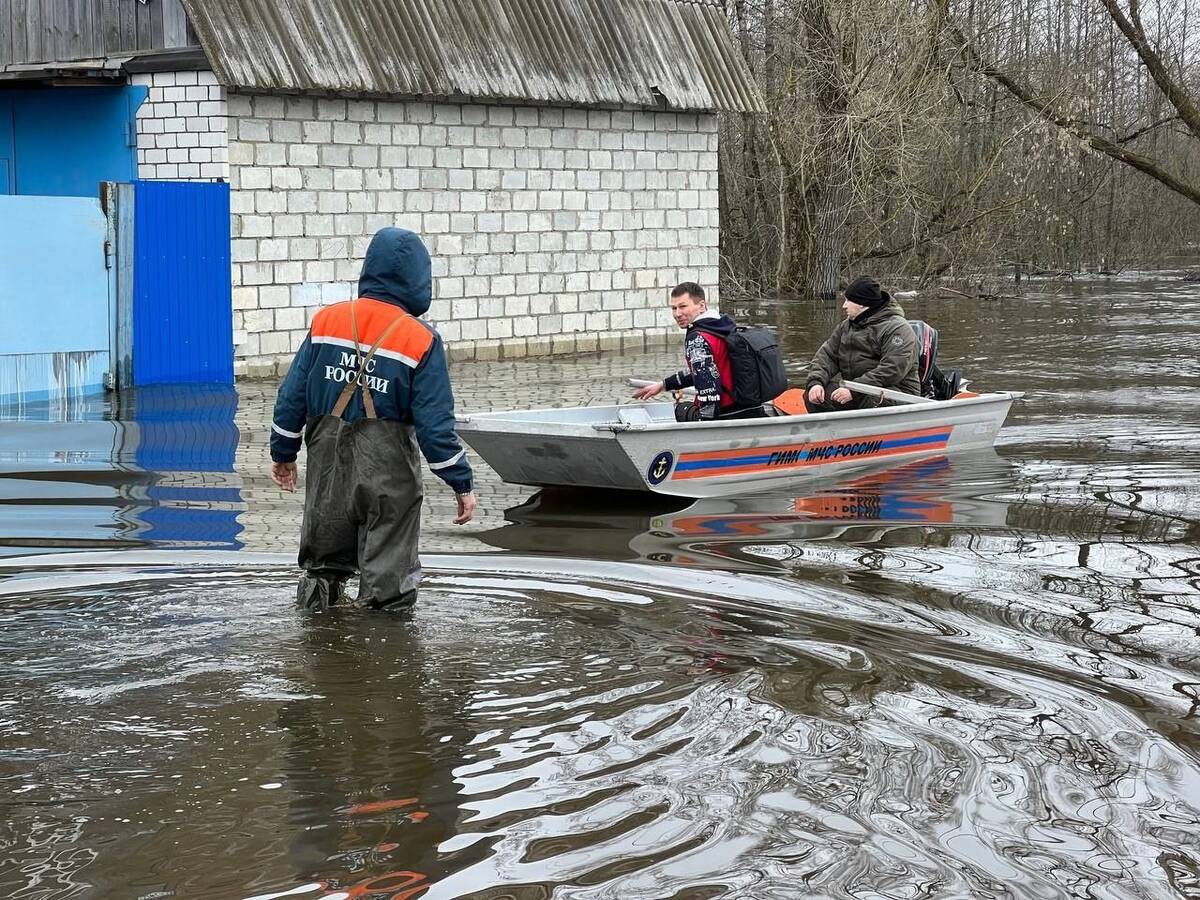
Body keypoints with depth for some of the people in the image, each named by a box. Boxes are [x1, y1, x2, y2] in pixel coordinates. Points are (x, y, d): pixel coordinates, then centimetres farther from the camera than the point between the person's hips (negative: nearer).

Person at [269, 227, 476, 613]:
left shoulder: (327, 321, 0)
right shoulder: (421, 341, -10)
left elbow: (292, 396, 4)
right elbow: (435, 424, -12)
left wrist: (283, 452, 16)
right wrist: (462, 484, -4)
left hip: (328, 460, 4)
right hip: (388, 471, -3)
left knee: (324, 560, 22)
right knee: (388, 575, 7)